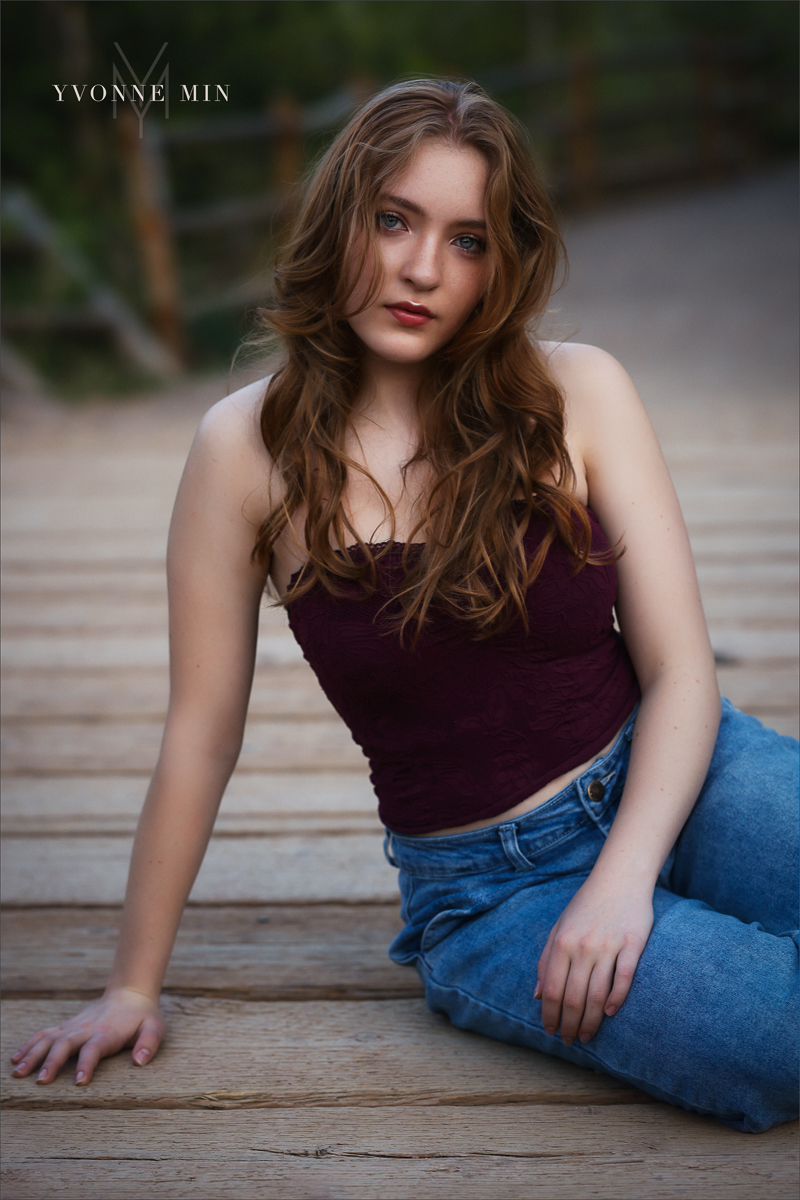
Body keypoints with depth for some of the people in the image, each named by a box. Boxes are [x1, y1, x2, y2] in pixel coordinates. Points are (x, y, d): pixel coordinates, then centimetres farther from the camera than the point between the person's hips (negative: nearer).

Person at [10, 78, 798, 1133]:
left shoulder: (579, 393, -3)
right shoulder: (250, 450, -6)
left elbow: (679, 668, -3)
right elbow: (202, 732, 1)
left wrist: (624, 878, -19)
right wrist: (134, 986, 6)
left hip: (665, 780, 2)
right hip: (487, 892, -2)